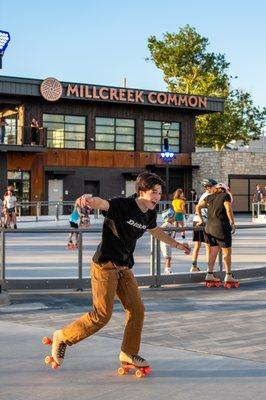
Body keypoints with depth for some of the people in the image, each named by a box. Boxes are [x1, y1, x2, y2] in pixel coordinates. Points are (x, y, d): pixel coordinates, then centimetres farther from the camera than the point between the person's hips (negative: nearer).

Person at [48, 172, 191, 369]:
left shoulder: (149, 214, 6)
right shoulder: (122, 205, -18)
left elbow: (155, 231, 28)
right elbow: (103, 203, -39)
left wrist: (177, 244, 40)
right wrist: (90, 200, -63)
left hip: (124, 268, 8)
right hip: (105, 266, -8)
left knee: (137, 310, 7)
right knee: (102, 315, -8)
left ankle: (129, 354, 25)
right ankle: (63, 337, 11)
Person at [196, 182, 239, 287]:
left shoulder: (209, 197, 15)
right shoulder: (225, 196, -3)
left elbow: (198, 207, 18)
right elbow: (229, 210, -12)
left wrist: (201, 219, 24)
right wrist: (232, 224, -4)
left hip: (210, 226, 6)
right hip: (221, 226, -6)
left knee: (213, 251, 12)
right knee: (227, 252, 1)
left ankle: (209, 275, 9)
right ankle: (228, 277, 3)